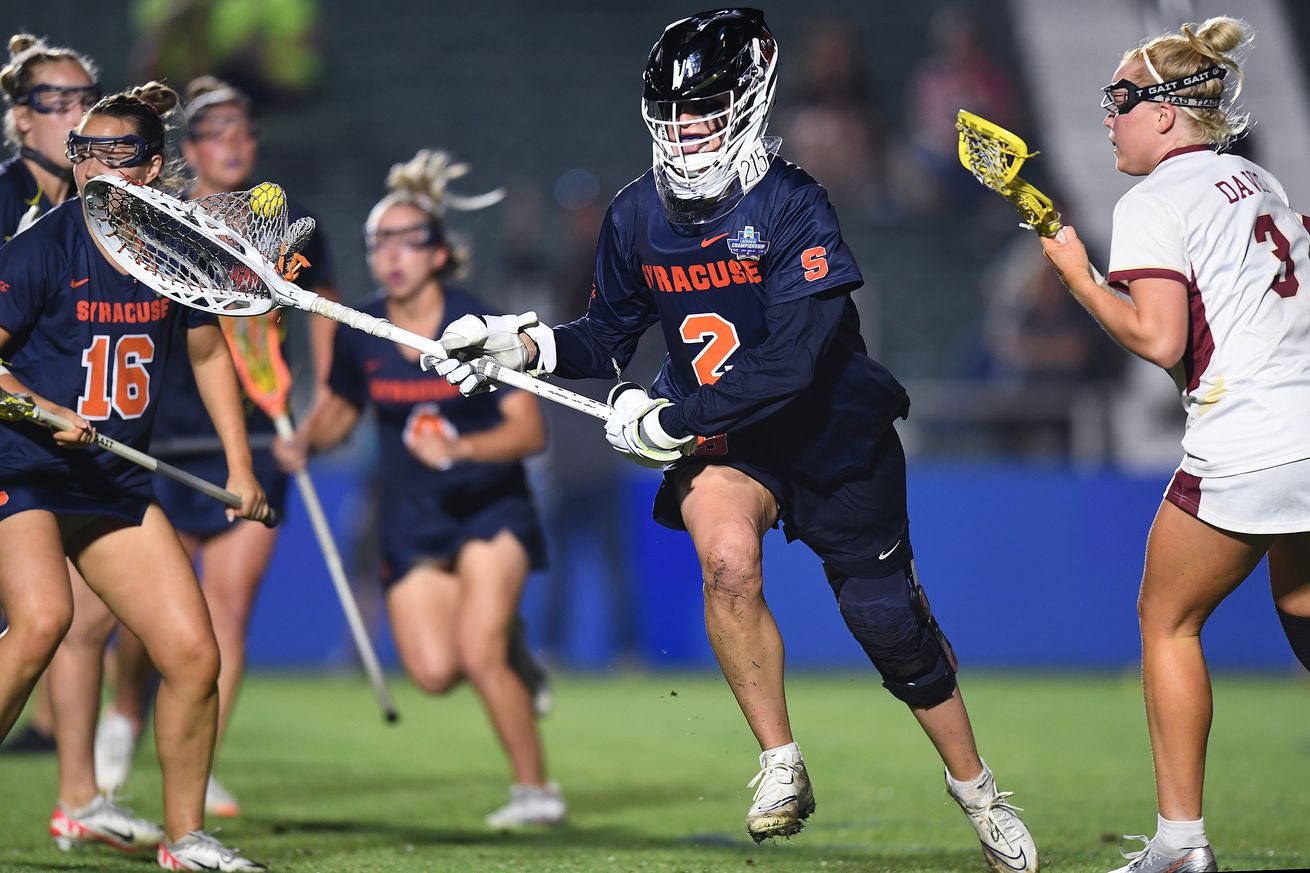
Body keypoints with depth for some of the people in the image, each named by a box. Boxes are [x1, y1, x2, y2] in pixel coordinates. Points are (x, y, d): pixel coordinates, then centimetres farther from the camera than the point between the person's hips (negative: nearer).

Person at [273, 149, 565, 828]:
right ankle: (509, 648, 26)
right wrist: (303, 441, -7)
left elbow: (529, 430, -15)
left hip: (489, 508, -4)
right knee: (434, 672, -9)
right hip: (411, 521, 4)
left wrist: (461, 448, -31)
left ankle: (535, 789, -1)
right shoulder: (360, 335, -3)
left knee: (479, 655, -19)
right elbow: (338, 411, 14)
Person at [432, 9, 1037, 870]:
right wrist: (520, 344, -11)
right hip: (721, 437, 3)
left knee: (889, 620, 5)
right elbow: (610, 336, 7)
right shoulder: (638, 216, -6)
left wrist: (666, 418, -30)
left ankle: (975, 786, 30)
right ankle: (782, 768, -15)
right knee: (727, 555, -29)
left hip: (832, 433, -3)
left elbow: (789, 363, -30)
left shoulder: (792, 206, -23)